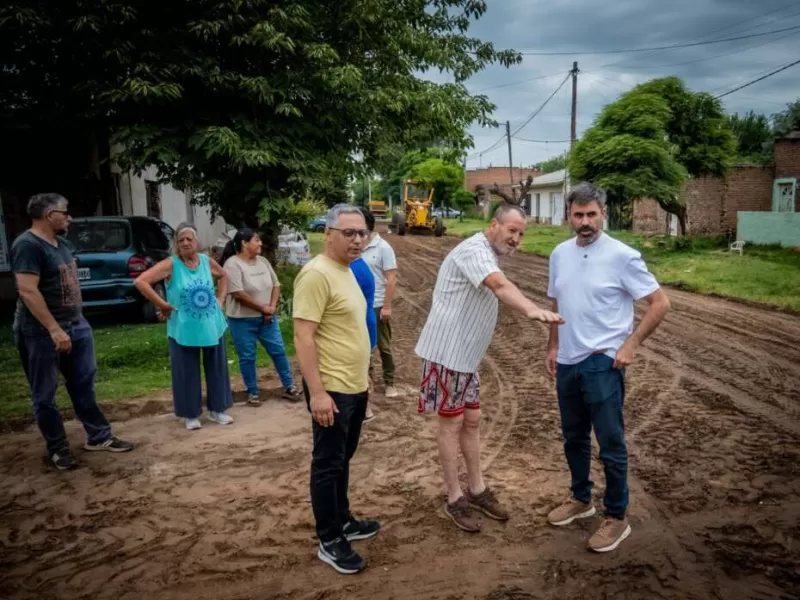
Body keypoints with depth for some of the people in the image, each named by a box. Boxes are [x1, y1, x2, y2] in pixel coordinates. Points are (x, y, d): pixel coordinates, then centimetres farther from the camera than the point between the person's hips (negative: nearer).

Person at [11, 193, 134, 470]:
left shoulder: (62, 243, 12)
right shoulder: (28, 245, -16)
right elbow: (27, 291, -24)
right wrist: (54, 329, -28)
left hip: (76, 326, 9)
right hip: (41, 333, -8)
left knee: (84, 385, 13)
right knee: (45, 395, 5)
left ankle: (99, 437, 22)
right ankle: (58, 450, 15)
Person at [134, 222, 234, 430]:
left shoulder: (207, 261, 1)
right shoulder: (170, 264, -11)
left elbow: (223, 276, 21)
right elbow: (140, 282, -18)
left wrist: (220, 299, 9)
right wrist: (161, 304, -16)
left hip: (212, 326, 4)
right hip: (184, 330, -3)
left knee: (216, 368, 12)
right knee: (187, 373, 6)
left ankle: (217, 409, 27)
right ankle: (191, 414, 21)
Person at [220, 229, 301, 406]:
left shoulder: (263, 261, 6)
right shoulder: (232, 264, -15)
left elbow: (276, 285, 8)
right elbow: (238, 294, -22)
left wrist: (272, 306, -8)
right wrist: (263, 307, -15)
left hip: (267, 318, 6)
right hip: (242, 320, -6)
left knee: (279, 351, 8)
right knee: (247, 357, 6)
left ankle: (289, 387, 20)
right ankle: (252, 392, 21)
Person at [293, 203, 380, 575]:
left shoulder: (346, 271, 11)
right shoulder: (316, 274, -18)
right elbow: (303, 336, -23)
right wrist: (317, 392, -25)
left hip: (355, 387, 9)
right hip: (332, 390, -9)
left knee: (343, 460, 21)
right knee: (328, 465, 4)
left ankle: (343, 521, 36)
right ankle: (329, 542, 17)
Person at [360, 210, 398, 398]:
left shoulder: (383, 247, -10)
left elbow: (391, 280, -11)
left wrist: (387, 306, -15)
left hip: (378, 306, -4)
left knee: (384, 347, 7)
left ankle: (389, 382, 19)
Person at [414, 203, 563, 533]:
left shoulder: (488, 255, 14)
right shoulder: (474, 250, -19)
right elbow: (500, 286, -39)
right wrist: (533, 310, -55)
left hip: (466, 353, 10)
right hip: (446, 351, -10)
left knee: (471, 421, 14)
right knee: (452, 422, 0)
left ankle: (477, 490, 26)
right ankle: (454, 498, 13)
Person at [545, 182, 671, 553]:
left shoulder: (622, 256, -13)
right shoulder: (560, 254, 5)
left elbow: (660, 303, -10)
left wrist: (632, 344, -15)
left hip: (603, 364, -6)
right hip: (568, 362, 6)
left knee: (611, 444, 3)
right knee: (574, 438, 19)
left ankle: (617, 518, 19)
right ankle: (581, 499, 38)